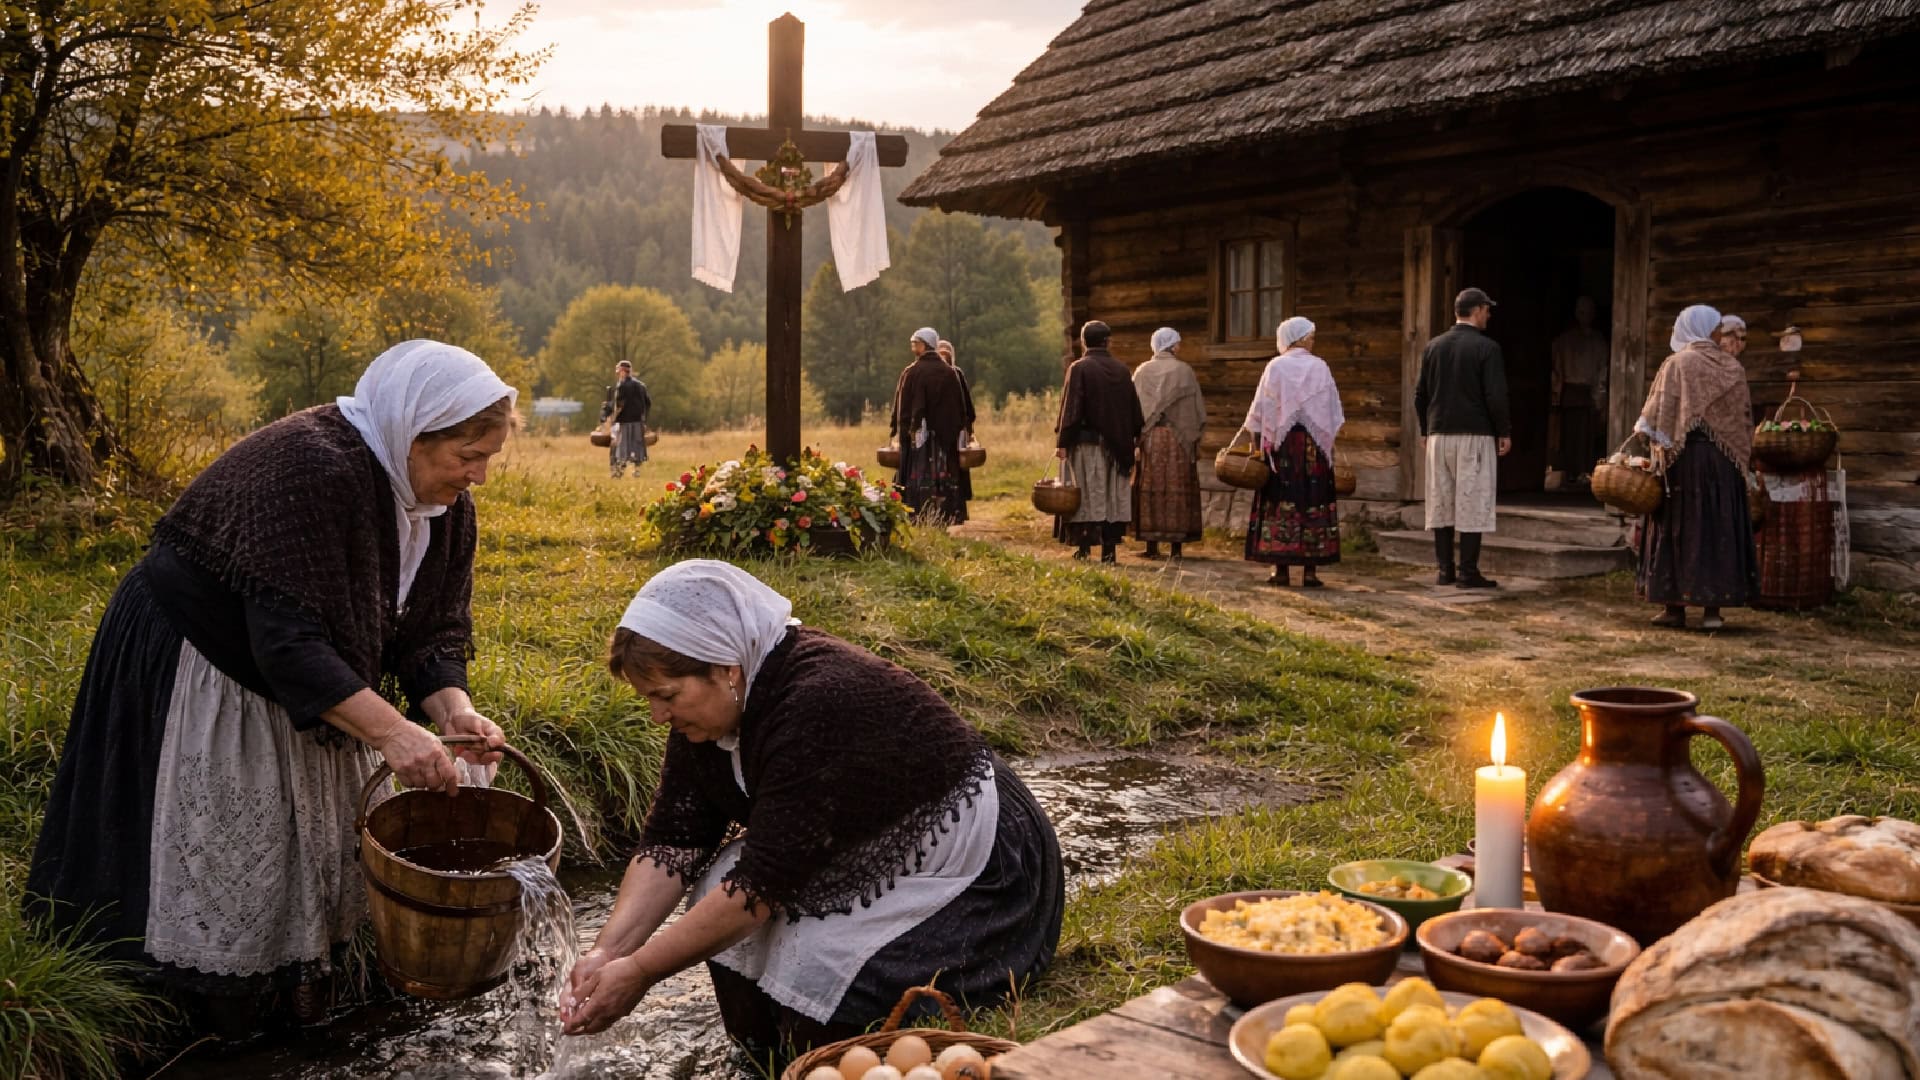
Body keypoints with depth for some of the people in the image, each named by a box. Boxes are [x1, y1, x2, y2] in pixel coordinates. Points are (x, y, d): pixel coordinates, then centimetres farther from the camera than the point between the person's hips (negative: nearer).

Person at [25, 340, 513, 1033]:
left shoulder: (445, 503, -7)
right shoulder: (312, 470, -34)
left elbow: (431, 627, -4)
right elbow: (288, 642, -37)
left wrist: (453, 709, -23)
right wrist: (391, 730, -43)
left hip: (294, 678, 9)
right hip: (199, 667, -8)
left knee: (321, 838, 15)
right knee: (220, 855, -2)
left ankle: (303, 989, 32)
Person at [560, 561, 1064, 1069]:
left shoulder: (821, 704, -33)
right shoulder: (715, 704, -8)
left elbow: (762, 881, -31)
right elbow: (671, 841, -7)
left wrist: (640, 971, -25)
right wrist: (609, 950, -18)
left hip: (970, 873, -8)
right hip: (865, 859, 8)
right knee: (718, 889, -8)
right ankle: (765, 1066, 9)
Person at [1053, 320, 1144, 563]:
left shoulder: (1079, 368, -7)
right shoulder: (1122, 370, 6)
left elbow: (1071, 407, -11)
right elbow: (1134, 409, 10)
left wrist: (1062, 442, -10)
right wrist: (1134, 439, 18)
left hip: (1086, 443, -3)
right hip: (1116, 444, 3)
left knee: (1087, 495, 1)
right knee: (1113, 495, 6)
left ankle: (1084, 547, 0)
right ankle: (1109, 549, 5)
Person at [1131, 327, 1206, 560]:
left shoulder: (1142, 372, 4)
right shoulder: (1184, 371, -1)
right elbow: (1197, 409, 1)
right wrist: (1195, 439, 9)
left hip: (1149, 438, 2)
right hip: (1179, 438, -1)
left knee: (1150, 489, 5)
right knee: (1178, 489, 3)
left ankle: (1152, 545, 2)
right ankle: (1176, 546, 1)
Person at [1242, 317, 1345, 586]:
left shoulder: (1274, 367, -1)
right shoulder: (1320, 368, 0)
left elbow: (1260, 412, -2)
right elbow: (1333, 413, 3)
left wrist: (1257, 443, 6)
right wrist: (1328, 443, 12)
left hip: (1280, 443, 0)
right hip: (1315, 444, 0)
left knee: (1280, 504, 3)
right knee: (1313, 503, 3)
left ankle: (1281, 569, -1)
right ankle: (1310, 571, 1)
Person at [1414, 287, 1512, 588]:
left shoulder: (1433, 346, 7)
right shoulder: (1487, 348, -7)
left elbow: (1420, 394, 10)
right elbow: (1495, 396, -11)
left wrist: (1426, 430, 19)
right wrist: (1505, 432, -1)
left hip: (1438, 435, 5)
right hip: (1475, 436, -5)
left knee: (1441, 503, 8)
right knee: (1472, 503, -1)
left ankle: (1445, 571, 10)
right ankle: (1469, 573, -2)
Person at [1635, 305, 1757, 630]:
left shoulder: (1677, 364, -6)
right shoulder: (1733, 368, 4)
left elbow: (1659, 414, -11)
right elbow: (1745, 419, 8)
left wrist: (1658, 448, -2)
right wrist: (1738, 456, 17)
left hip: (1683, 456, -3)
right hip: (1725, 460, 3)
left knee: (1678, 528, 4)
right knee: (1719, 530, 6)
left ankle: (1675, 607, 5)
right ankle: (1713, 609, 4)